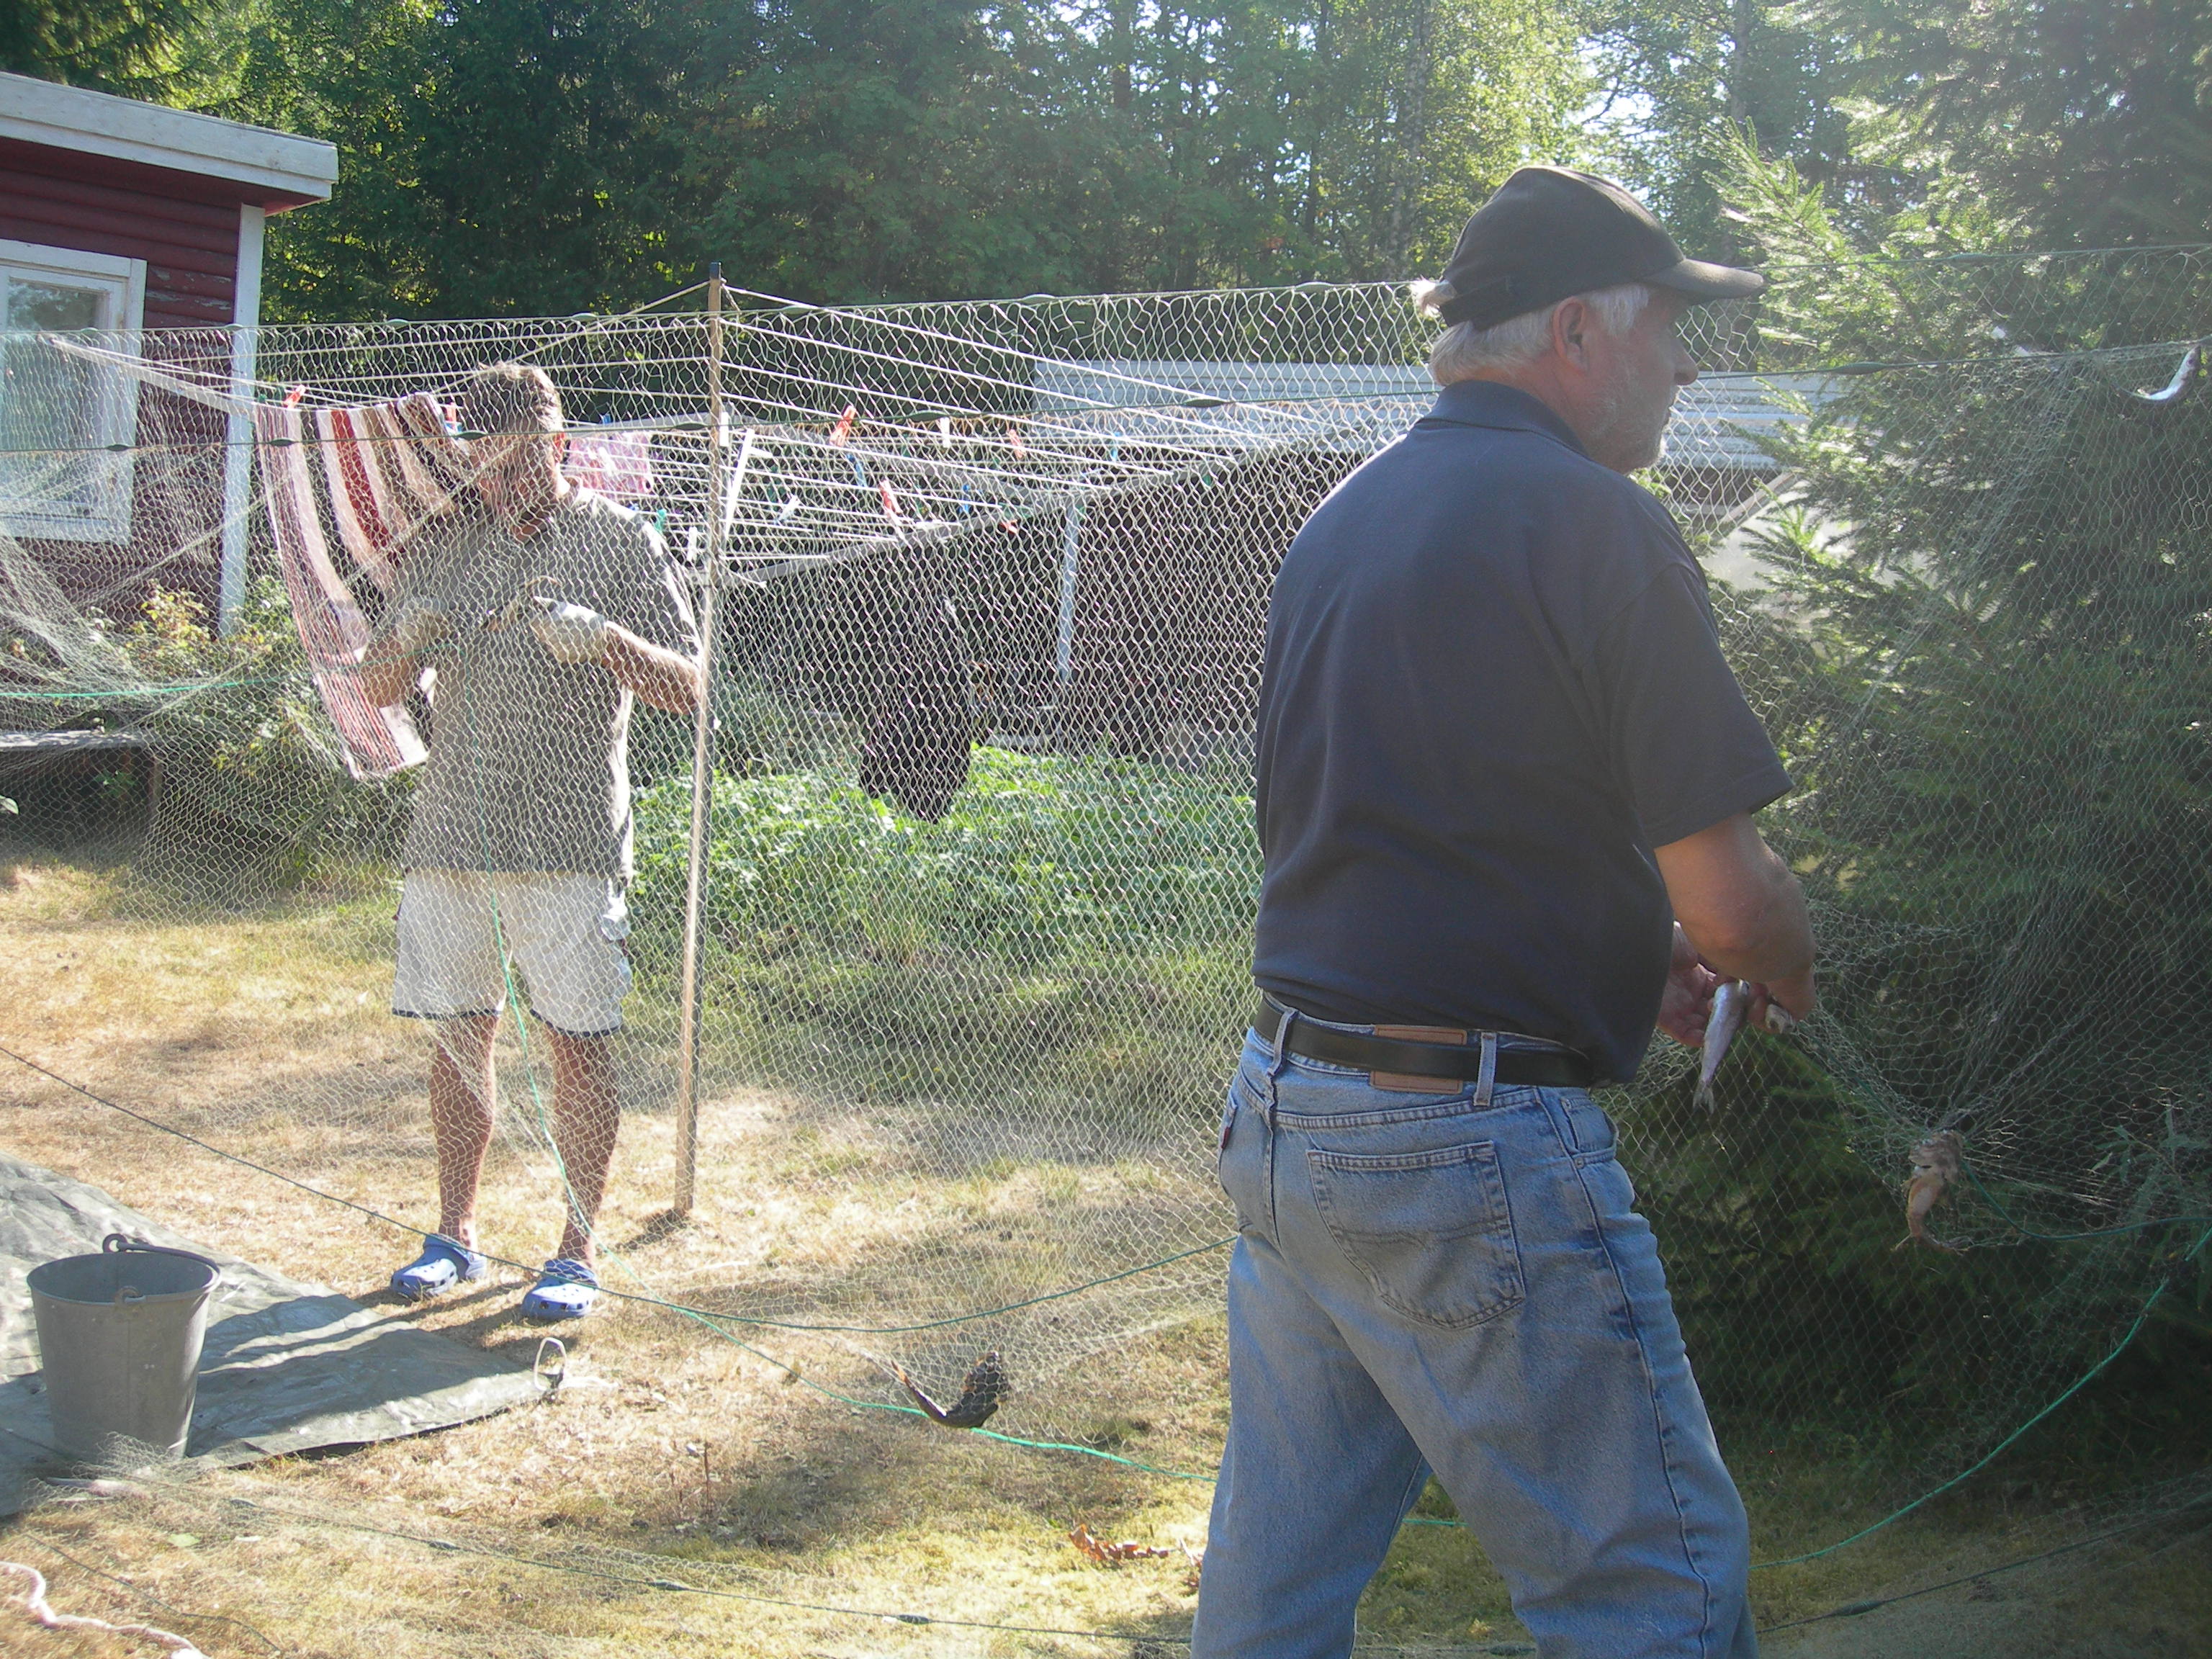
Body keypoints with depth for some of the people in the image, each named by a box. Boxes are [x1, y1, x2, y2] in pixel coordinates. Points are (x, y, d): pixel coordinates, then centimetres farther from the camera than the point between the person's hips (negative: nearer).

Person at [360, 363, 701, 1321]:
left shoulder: (618, 541, 1)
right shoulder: (446, 540, 11)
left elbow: (686, 689, -4)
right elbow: (381, 690, 13)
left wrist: (603, 639, -22)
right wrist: (407, 640, -10)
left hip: (568, 837, -4)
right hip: (450, 831, 4)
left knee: (579, 1044, -1)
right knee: (457, 1035, 10)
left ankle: (579, 1254, 10)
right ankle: (455, 1237, 23)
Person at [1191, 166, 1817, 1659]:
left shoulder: (1339, 524, 13)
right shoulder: (1596, 525, -11)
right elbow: (1728, 901, -13)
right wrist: (1787, 975, 9)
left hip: (1287, 1106, 9)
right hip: (1481, 1145, -8)